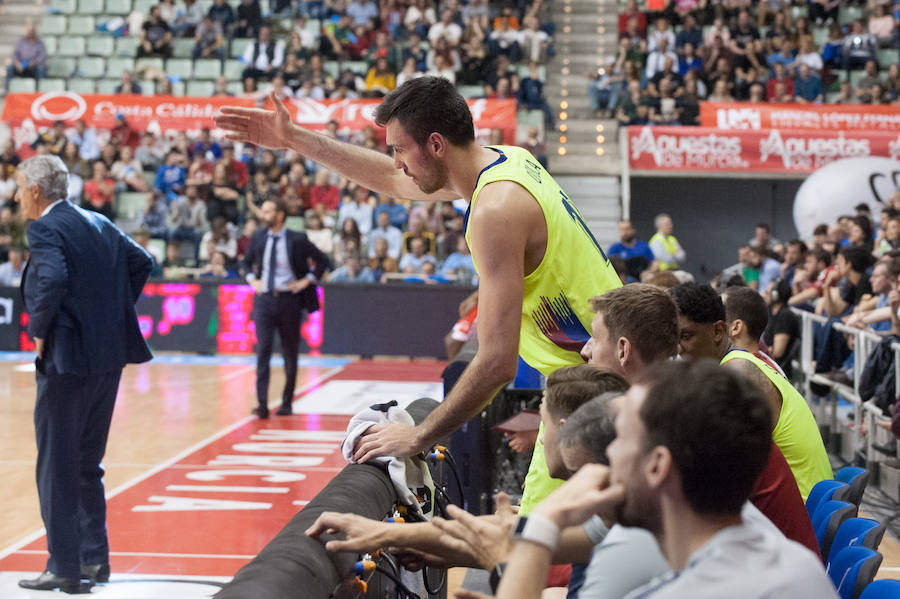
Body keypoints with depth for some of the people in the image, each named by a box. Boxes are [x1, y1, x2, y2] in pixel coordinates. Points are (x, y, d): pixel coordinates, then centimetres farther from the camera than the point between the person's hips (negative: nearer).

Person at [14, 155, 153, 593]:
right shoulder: (98, 223, 13)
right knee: (87, 465, 18)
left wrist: (40, 331, -14)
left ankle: (64, 568, 5)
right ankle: (95, 559, 21)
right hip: (109, 357, 8)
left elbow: (53, 280, -28)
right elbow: (141, 262, 17)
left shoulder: (45, 229, -12)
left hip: (68, 360, -8)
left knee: (56, 468, 1)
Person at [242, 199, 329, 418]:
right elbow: (247, 261, 24)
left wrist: (306, 281, -6)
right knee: (263, 351, -10)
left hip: (289, 300, -2)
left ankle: (287, 404, 19)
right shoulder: (258, 238, 5)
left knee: (290, 355, 7)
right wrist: (252, 279, 8)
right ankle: (262, 404, -15)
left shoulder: (297, 240, -6)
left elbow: (322, 261, 2)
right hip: (264, 299, 2)